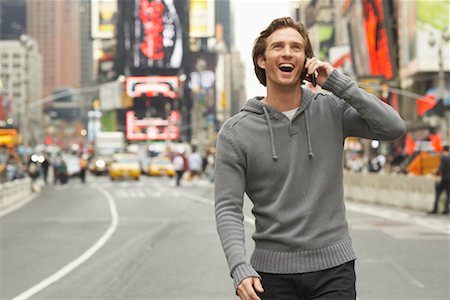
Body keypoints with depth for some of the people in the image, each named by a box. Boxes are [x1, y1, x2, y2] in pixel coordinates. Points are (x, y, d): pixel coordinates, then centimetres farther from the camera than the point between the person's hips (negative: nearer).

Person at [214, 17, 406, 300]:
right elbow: (228, 209, -6)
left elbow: (394, 128, -9)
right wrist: (240, 268, -21)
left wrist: (337, 82, -11)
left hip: (333, 268, 1)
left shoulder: (332, 110, 3)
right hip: (273, 270, 0)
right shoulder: (235, 132, -2)